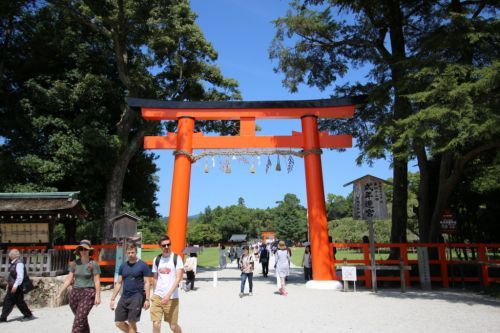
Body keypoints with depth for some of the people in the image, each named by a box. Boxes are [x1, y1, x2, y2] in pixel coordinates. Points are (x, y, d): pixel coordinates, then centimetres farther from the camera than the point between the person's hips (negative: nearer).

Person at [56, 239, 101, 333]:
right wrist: (59, 293, 5)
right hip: (75, 293, 6)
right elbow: (68, 280, 10)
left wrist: (98, 296, -15)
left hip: (88, 294, -6)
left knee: (79, 320, -12)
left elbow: (97, 281, -10)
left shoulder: (93, 264, -8)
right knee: (83, 319, 16)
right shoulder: (75, 263, 7)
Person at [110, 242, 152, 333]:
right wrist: (112, 299, 11)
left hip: (137, 297, -6)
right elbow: (118, 283, 14)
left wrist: (147, 299, -12)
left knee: (131, 322, -2)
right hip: (124, 297, 6)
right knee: (118, 322, 7)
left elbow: (147, 283, -6)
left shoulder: (143, 265, -5)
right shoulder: (123, 266, 9)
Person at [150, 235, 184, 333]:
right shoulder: (157, 260, 7)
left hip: (172, 297, -3)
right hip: (157, 296, 3)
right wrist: (154, 294, 14)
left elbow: (178, 278, -13)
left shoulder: (176, 258, -7)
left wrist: (168, 294, -21)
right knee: (156, 324, -3)